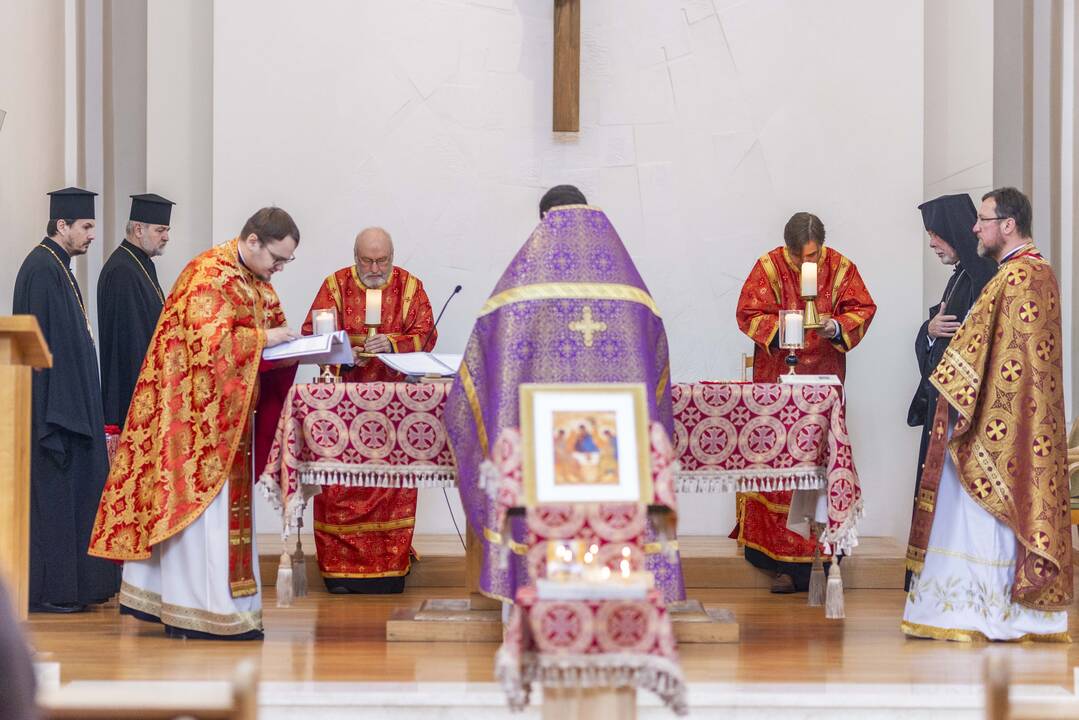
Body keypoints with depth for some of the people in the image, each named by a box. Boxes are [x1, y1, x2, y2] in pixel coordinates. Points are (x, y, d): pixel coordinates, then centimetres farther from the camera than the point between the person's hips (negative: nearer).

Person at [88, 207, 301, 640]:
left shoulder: (258, 282, 13)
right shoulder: (209, 274, -15)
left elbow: (273, 330, 19)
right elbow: (207, 342, -23)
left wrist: (290, 341, -2)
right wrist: (263, 338, -20)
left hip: (230, 413, 9)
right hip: (200, 410, -9)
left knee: (227, 503, 10)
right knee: (204, 505, -7)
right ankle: (209, 611, -3)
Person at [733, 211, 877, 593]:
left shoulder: (841, 267, 2)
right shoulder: (769, 266, -2)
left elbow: (863, 309, 3)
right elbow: (748, 313, -3)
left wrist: (837, 326, -18)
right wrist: (778, 329, -22)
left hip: (824, 379, 1)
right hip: (777, 379, -1)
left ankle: (821, 554, 5)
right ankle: (781, 561, 0)